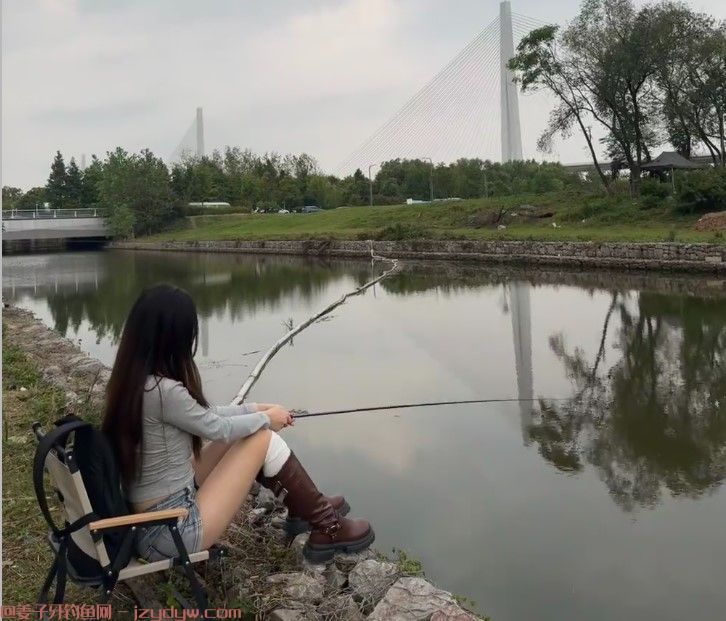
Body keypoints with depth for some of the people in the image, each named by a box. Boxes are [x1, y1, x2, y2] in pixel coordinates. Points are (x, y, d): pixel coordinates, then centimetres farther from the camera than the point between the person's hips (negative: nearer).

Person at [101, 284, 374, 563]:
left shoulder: (130, 380, 2)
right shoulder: (163, 390, -26)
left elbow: (201, 415, 13)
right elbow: (217, 428, -11)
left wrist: (255, 409, 17)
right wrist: (265, 418, 7)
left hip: (148, 522, 9)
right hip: (170, 531, -9)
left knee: (246, 432, 13)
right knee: (263, 438, -3)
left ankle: (304, 509, 29)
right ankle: (327, 528, 11)